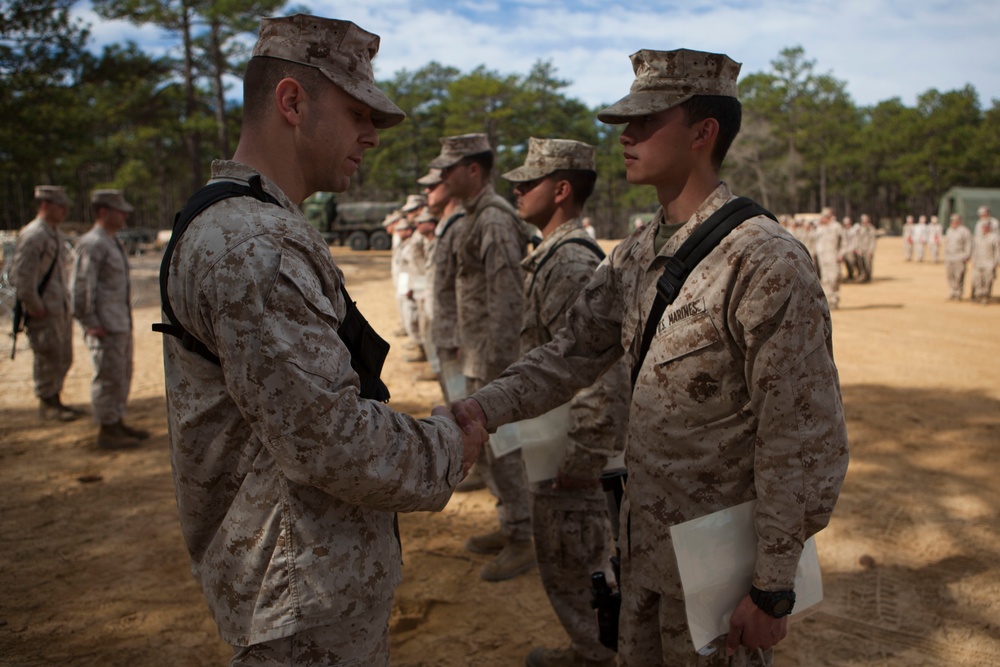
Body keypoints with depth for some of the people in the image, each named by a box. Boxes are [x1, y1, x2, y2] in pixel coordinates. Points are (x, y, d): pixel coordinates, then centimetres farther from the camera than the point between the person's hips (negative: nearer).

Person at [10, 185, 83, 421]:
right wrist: (35, 306, -17)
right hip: (44, 311, -9)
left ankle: (55, 400, 26)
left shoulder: (56, 233, 14)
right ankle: (47, 404, 11)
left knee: (63, 357, 14)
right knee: (48, 357, -2)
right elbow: (21, 275, -20)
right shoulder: (32, 235, -16)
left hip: (61, 307, 9)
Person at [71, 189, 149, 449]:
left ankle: (118, 423, 25)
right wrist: (90, 323, -19)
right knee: (109, 377, -4)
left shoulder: (111, 243, 16)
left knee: (122, 374, 15)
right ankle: (106, 432, 4)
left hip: (121, 323, 10)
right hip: (104, 327, -10)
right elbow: (80, 287, -20)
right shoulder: (91, 245, -15)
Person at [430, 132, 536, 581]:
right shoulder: (476, 216, 14)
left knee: (501, 447, -2)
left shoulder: (494, 219, -17)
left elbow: (507, 300, -23)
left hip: (493, 357, -10)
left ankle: (522, 542, 10)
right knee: (487, 443, 17)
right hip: (477, 357, 10)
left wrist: (493, 365, -23)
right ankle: (509, 527, 30)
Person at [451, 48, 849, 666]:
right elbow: (573, 352, 4)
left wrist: (773, 589, -16)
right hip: (642, 538, 7)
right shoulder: (636, 254, 3)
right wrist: (483, 407, -11)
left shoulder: (767, 261, -22)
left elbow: (805, 444, -21)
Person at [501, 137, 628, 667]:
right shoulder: (553, 258, 10)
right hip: (552, 442, 10)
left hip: (572, 445, -10)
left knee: (572, 567, 7)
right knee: (563, 562, 23)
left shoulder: (572, 264, -23)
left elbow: (600, 370, -29)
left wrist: (578, 462, -23)